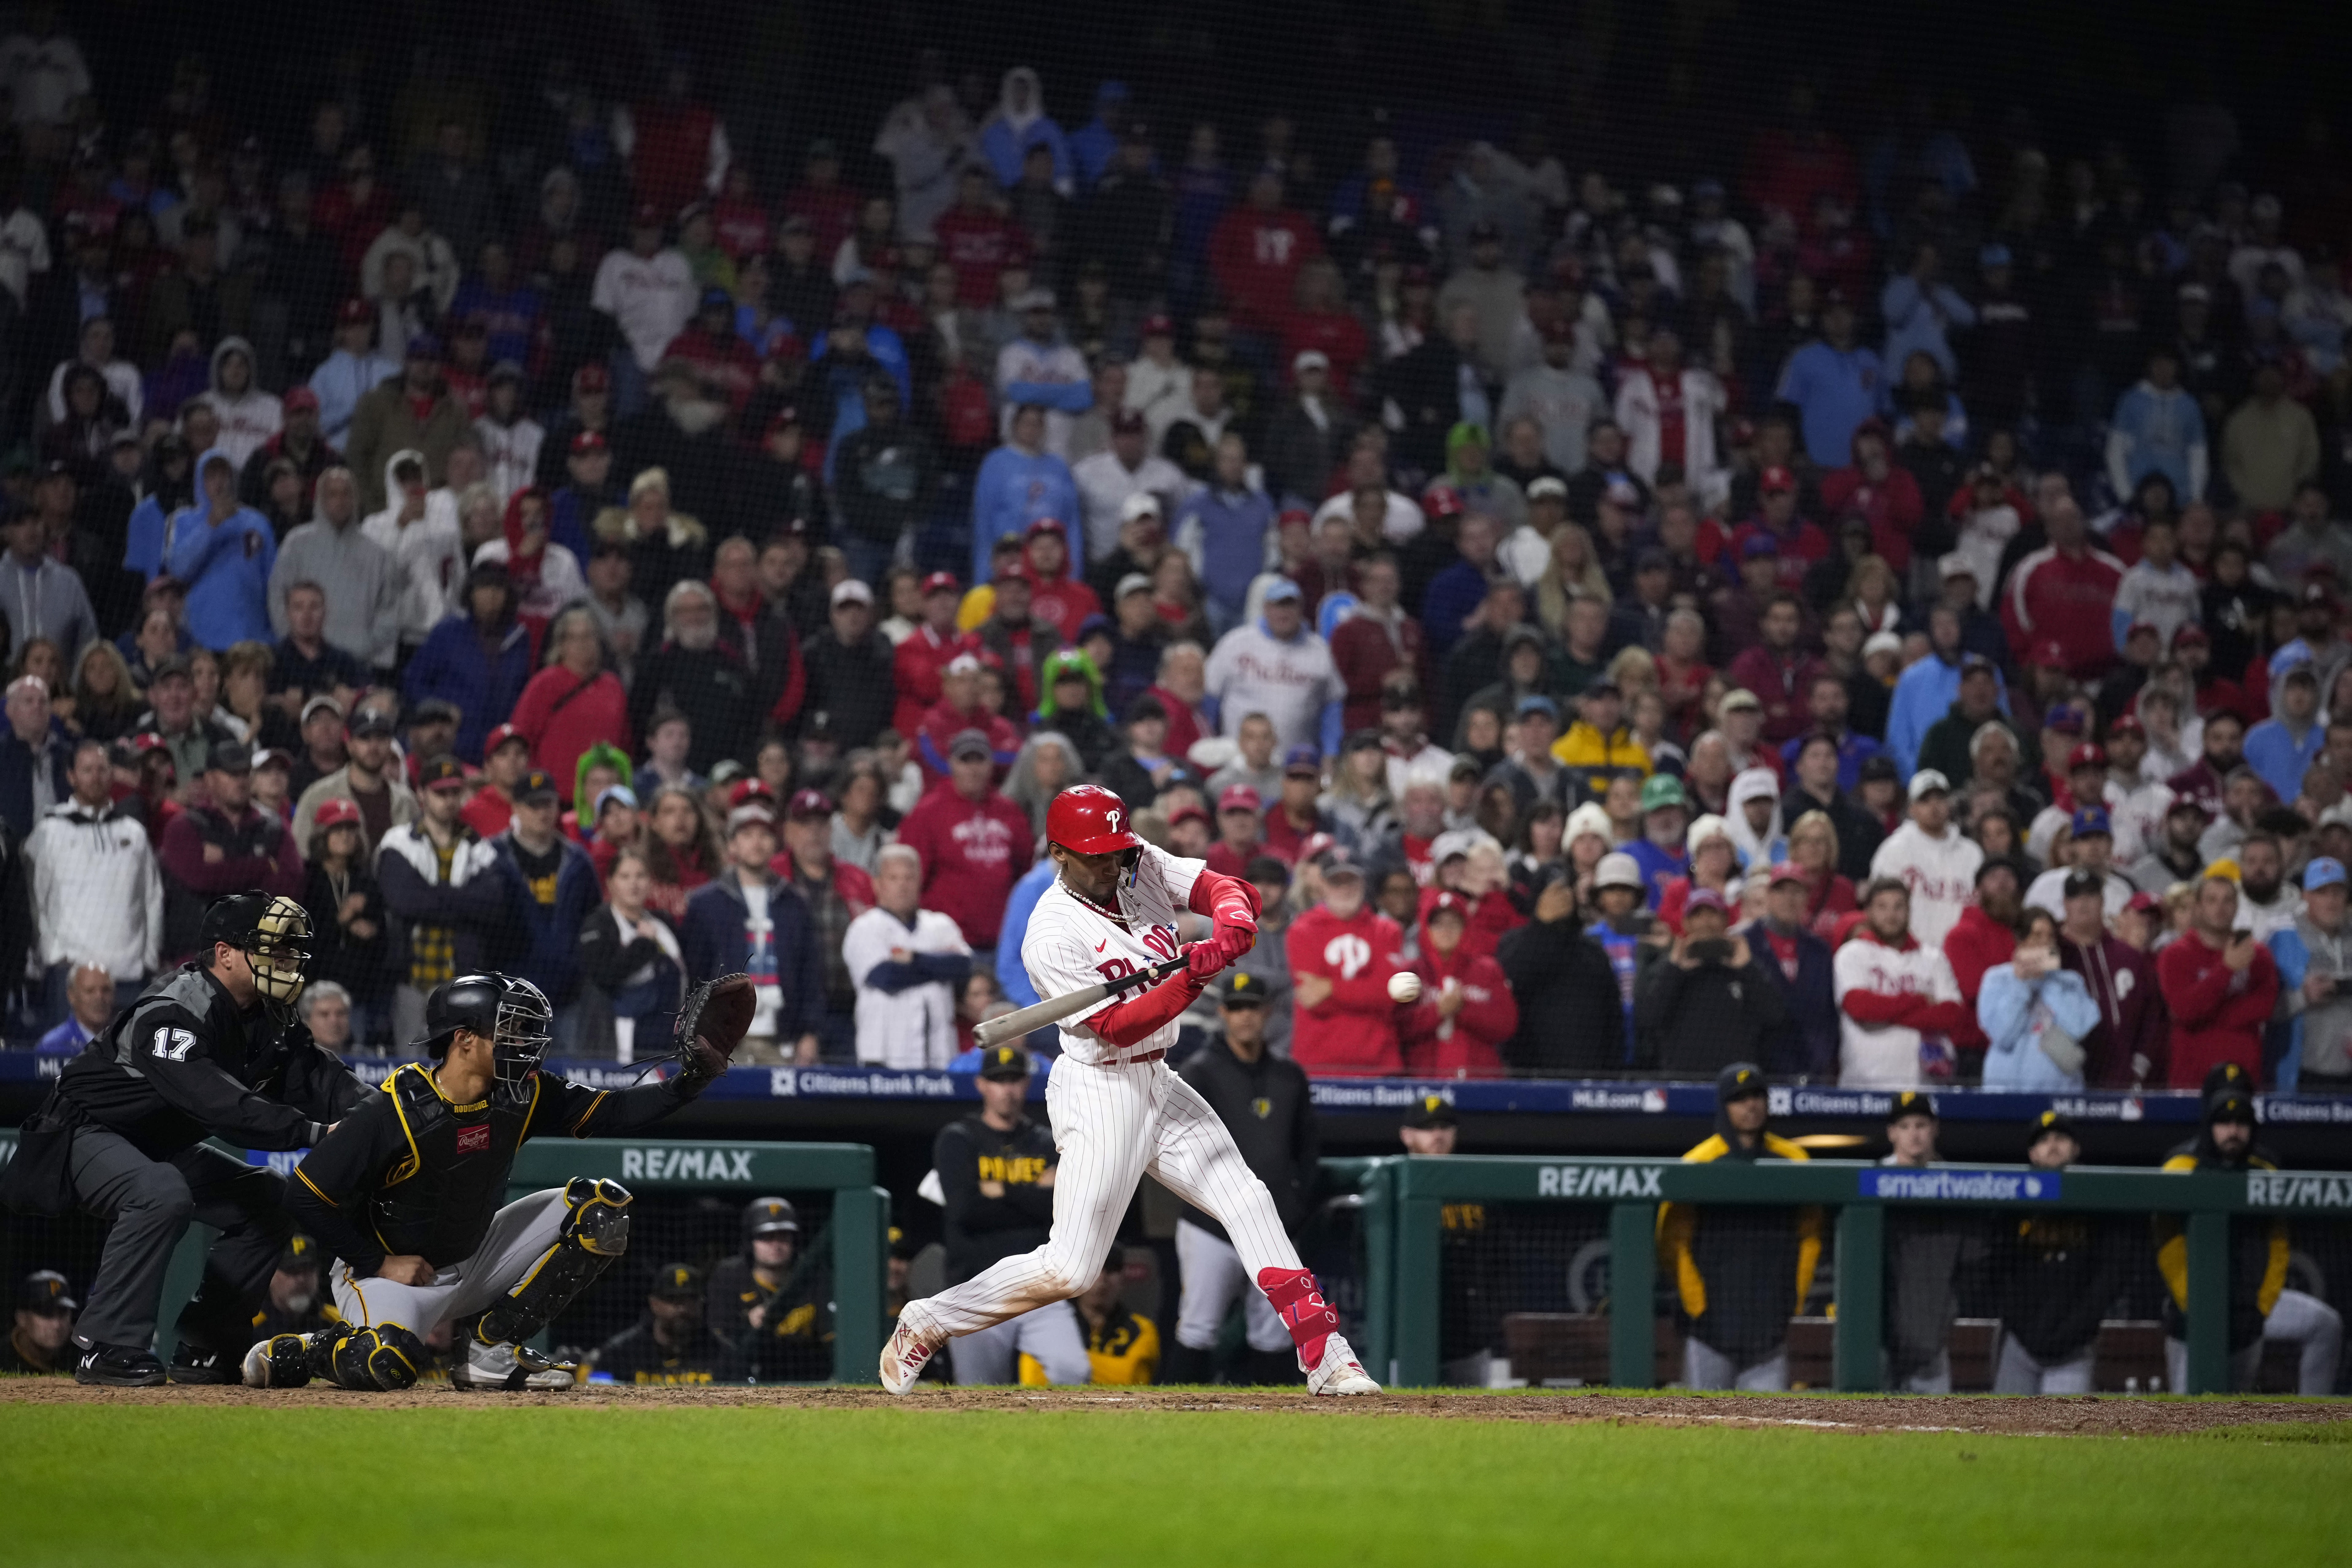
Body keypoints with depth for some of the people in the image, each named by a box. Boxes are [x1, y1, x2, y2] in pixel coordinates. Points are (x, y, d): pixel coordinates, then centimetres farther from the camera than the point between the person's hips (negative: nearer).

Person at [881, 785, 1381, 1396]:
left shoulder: (1141, 865, 0)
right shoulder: (1051, 938, -21)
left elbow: (1229, 890, -4)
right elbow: (1118, 1027, -24)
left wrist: (1233, 921, -28)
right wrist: (1194, 976, -36)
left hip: (1157, 1084, 8)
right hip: (1100, 1089, -8)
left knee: (1248, 1203, 2)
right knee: (1068, 1271, -8)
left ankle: (1326, 1357, 4)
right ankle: (926, 1324, 8)